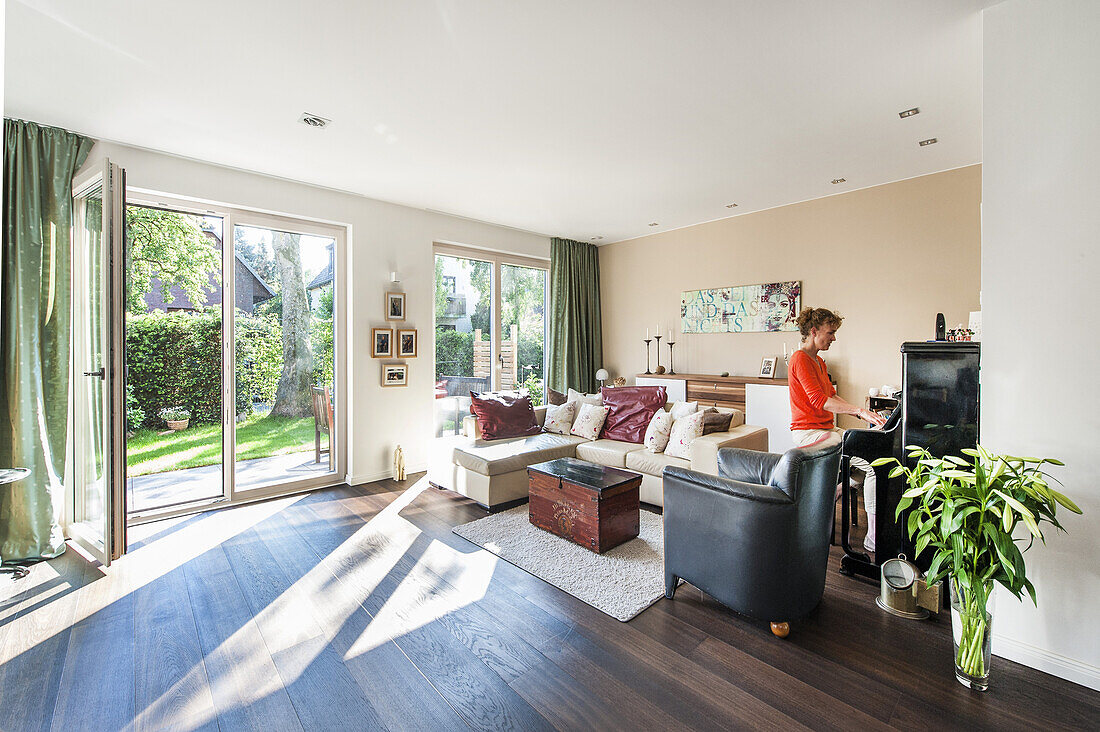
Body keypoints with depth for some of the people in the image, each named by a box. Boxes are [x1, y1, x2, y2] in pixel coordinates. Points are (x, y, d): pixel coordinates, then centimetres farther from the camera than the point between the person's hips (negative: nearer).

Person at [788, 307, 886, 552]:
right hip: (809, 433, -10)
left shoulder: (818, 361, 20)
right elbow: (819, 400, -21)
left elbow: (832, 396, 19)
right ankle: (874, 538, -12)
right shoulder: (800, 359, -13)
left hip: (827, 429, 10)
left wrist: (863, 415, 8)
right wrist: (859, 410, -24)